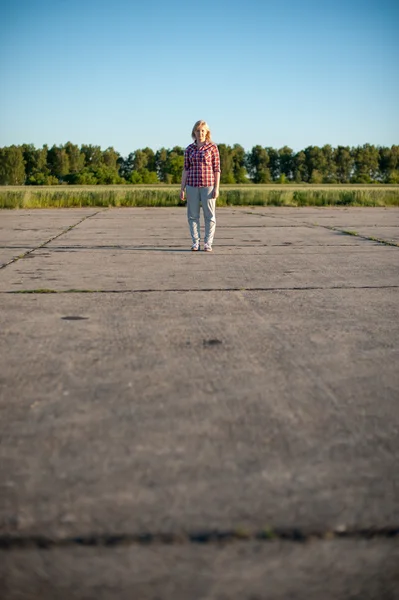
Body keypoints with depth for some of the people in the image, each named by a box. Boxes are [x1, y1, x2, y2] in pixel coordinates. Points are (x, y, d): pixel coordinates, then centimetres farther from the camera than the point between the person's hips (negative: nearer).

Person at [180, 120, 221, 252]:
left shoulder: (212, 147, 0)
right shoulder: (189, 149, 7)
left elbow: (217, 169, -1)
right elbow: (186, 169, 9)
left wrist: (216, 188, -8)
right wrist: (182, 188, 3)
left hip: (208, 185, -2)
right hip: (192, 185, 2)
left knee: (209, 215, 0)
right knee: (192, 215, 3)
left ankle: (208, 243, 7)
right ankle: (195, 242, 12)